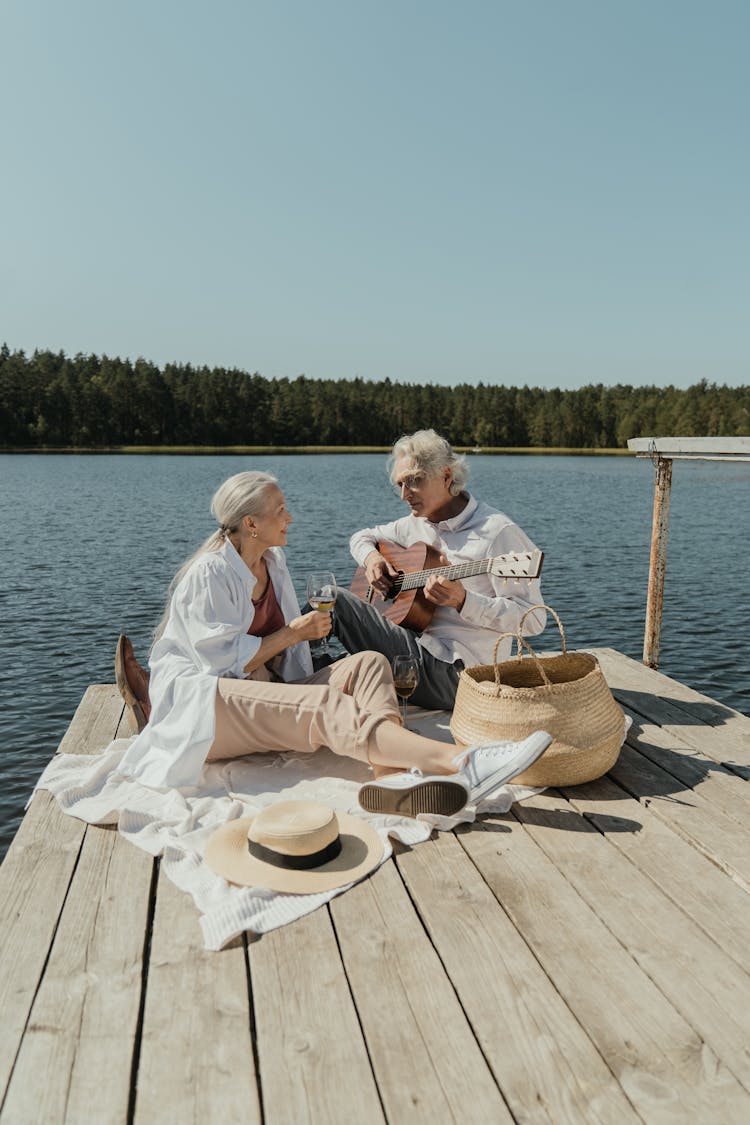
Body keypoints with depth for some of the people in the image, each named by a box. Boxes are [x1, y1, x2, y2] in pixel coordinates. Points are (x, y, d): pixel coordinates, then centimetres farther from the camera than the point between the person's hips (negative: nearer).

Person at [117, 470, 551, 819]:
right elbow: (222, 660, -18)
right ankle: (458, 762, -53)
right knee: (323, 705, -34)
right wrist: (292, 634, -12)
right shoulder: (209, 573, -11)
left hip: (264, 692, 8)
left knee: (367, 663, -17)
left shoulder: (273, 562, 13)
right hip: (201, 705, -8)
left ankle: (395, 775, -46)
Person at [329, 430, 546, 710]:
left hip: (453, 671, -8)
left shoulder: (496, 532, -12)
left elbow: (534, 618, -16)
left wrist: (462, 601, -28)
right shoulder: (417, 524, 12)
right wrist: (371, 557, 4)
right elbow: (362, 537, 28)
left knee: (337, 600, -18)